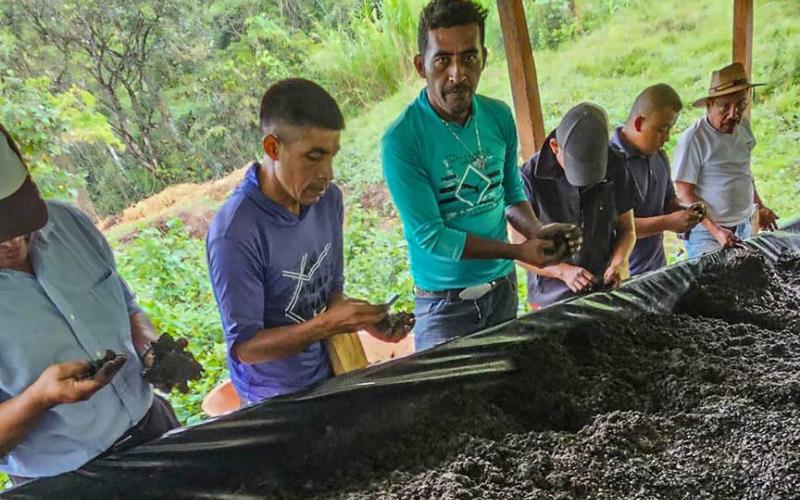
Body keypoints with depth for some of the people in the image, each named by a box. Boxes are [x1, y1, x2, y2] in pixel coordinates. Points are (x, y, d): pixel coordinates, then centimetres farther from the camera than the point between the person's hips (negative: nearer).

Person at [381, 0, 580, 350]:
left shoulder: (499, 117, -4)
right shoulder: (401, 140, -21)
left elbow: (512, 193, 8)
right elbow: (429, 236, -20)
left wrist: (537, 232, -13)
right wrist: (517, 252, -20)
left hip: (503, 287, 6)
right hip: (444, 303, -5)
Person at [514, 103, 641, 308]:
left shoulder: (615, 170, -4)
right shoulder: (531, 178, -16)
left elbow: (626, 229, 8)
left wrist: (618, 263, -11)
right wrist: (563, 271, -24)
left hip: (607, 292, 3)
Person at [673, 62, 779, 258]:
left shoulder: (743, 126, 3)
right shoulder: (693, 139, -19)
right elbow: (685, 194, -18)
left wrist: (760, 206, 18)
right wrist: (715, 231, -24)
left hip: (745, 227, 7)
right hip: (707, 231, -7)